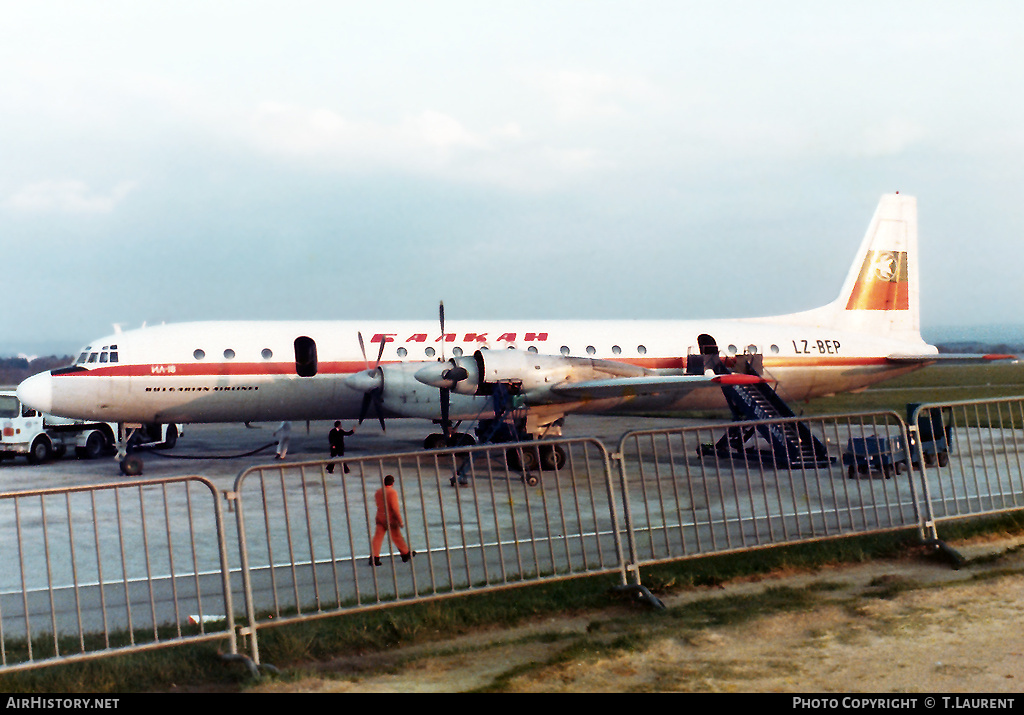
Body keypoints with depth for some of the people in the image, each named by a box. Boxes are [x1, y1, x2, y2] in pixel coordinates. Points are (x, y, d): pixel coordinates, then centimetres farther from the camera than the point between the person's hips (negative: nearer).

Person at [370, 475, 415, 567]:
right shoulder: (392, 492, -16)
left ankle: (374, 557, -7)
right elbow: (395, 508, -19)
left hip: (380, 517, 5)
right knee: (396, 537, 9)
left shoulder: (378, 492, 5)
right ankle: (406, 554, 26)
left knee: (378, 536, 2)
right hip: (390, 518, -5)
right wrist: (400, 520, -13)